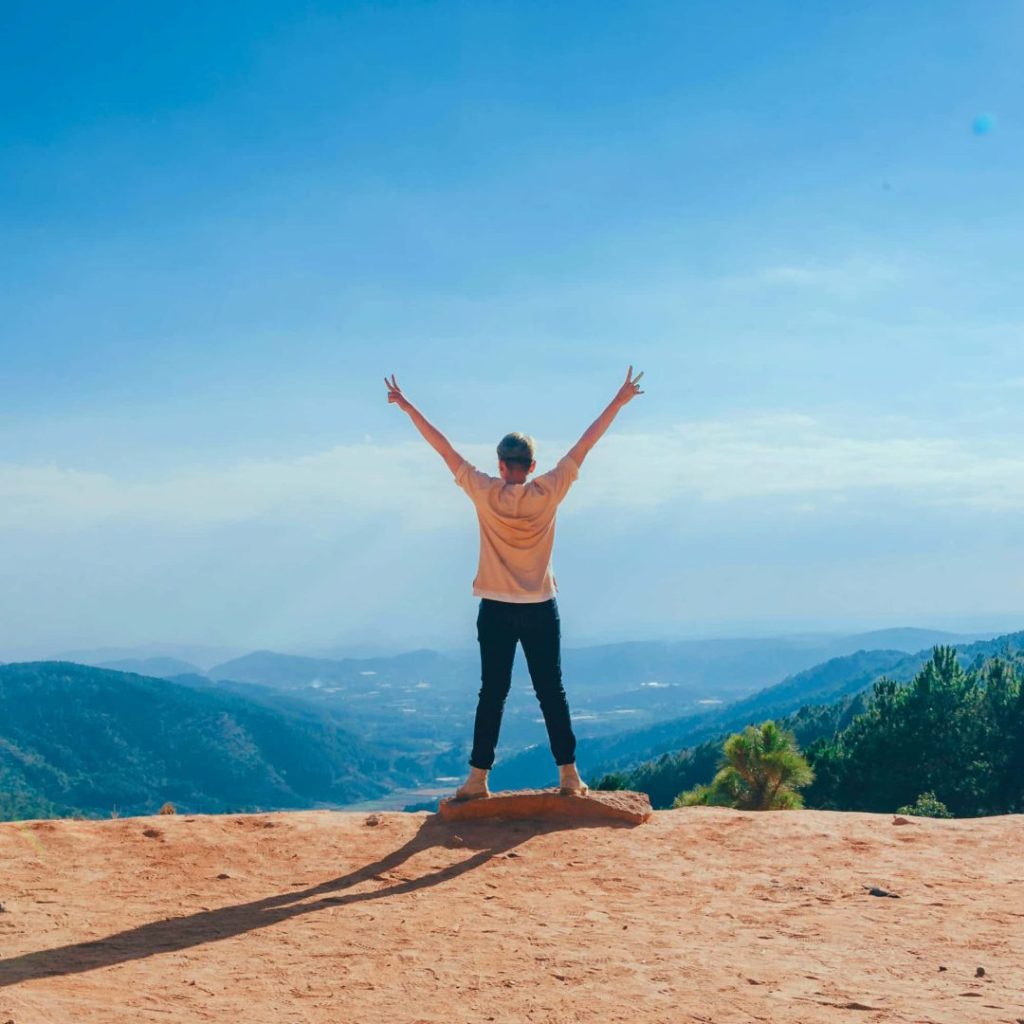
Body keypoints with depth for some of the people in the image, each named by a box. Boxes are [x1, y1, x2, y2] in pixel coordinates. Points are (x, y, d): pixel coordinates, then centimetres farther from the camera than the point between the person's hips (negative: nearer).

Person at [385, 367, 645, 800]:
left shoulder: (485, 493, -7)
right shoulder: (548, 492, -6)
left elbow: (444, 448, -1)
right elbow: (584, 444, 1)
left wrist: (408, 408, 6)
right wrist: (618, 402, 8)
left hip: (496, 610, 0)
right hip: (541, 609, 0)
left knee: (492, 693, 4)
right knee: (551, 692, 5)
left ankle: (478, 777, 4)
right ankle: (569, 774, 6)